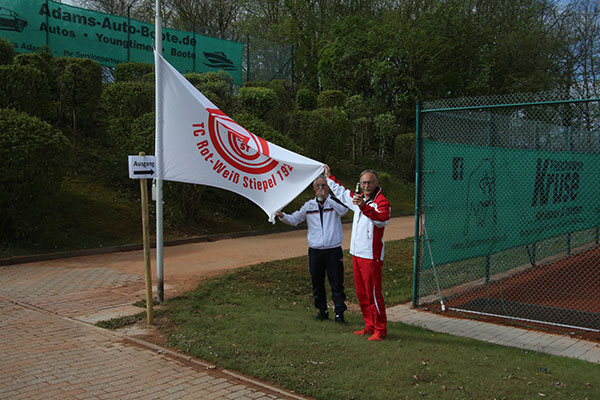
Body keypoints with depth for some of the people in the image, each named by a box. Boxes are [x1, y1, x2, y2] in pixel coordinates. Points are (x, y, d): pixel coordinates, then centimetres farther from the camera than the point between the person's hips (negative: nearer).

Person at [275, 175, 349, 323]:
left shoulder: (335, 201, 1)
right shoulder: (309, 205, 10)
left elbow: (343, 210, -21)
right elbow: (295, 219, 10)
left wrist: (327, 197, -22)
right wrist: (282, 216, -9)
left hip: (334, 250, -3)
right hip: (315, 251, 3)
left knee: (336, 283, -1)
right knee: (317, 283, 11)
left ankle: (339, 313, 6)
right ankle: (322, 311, 24)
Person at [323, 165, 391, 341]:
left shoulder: (382, 201, -12)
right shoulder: (359, 198, 14)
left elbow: (382, 219, -33)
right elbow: (342, 192, 34)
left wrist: (364, 207, -46)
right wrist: (329, 177, 40)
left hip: (371, 256, -9)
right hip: (356, 254, 9)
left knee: (373, 294, -5)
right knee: (361, 294, 15)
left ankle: (380, 330, 6)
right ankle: (370, 326, 26)